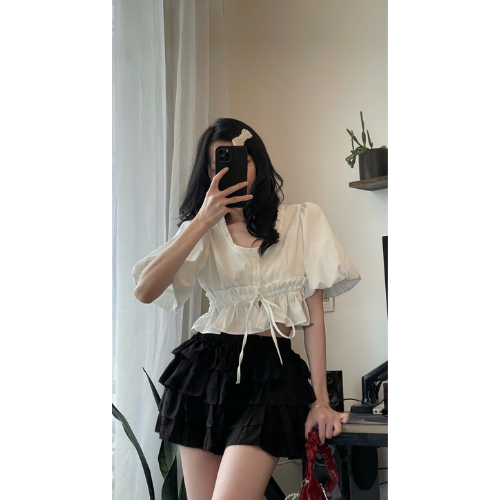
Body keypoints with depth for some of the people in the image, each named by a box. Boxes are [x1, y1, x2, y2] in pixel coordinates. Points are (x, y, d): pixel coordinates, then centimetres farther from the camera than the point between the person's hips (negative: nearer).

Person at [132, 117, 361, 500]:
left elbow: (314, 312, 2)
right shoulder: (202, 228, 11)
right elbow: (145, 290, -7)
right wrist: (204, 220, -11)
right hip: (206, 371, 3)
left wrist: (320, 399, -3)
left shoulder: (303, 220, 5)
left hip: (271, 374, -3)